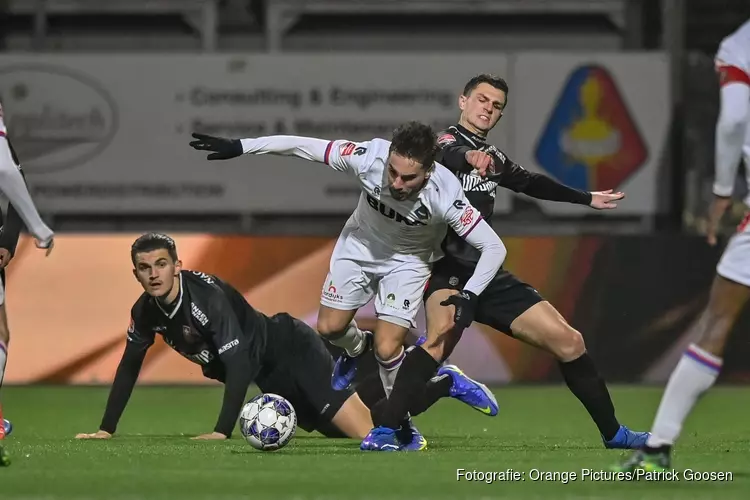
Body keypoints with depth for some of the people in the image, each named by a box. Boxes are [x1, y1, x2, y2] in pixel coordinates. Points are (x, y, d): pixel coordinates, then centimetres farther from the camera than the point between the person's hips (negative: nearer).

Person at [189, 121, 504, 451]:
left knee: (387, 349, -13)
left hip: (407, 260, -3)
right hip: (360, 246, 3)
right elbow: (302, 146, -25)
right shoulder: (369, 158, -36)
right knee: (330, 328, 9)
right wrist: (240, 147, -25)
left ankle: (393, 423, 12)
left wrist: (470, 296, -40)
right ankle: (359, 349, 45)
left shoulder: (445, 194, -38)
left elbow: (493, 247, -29)